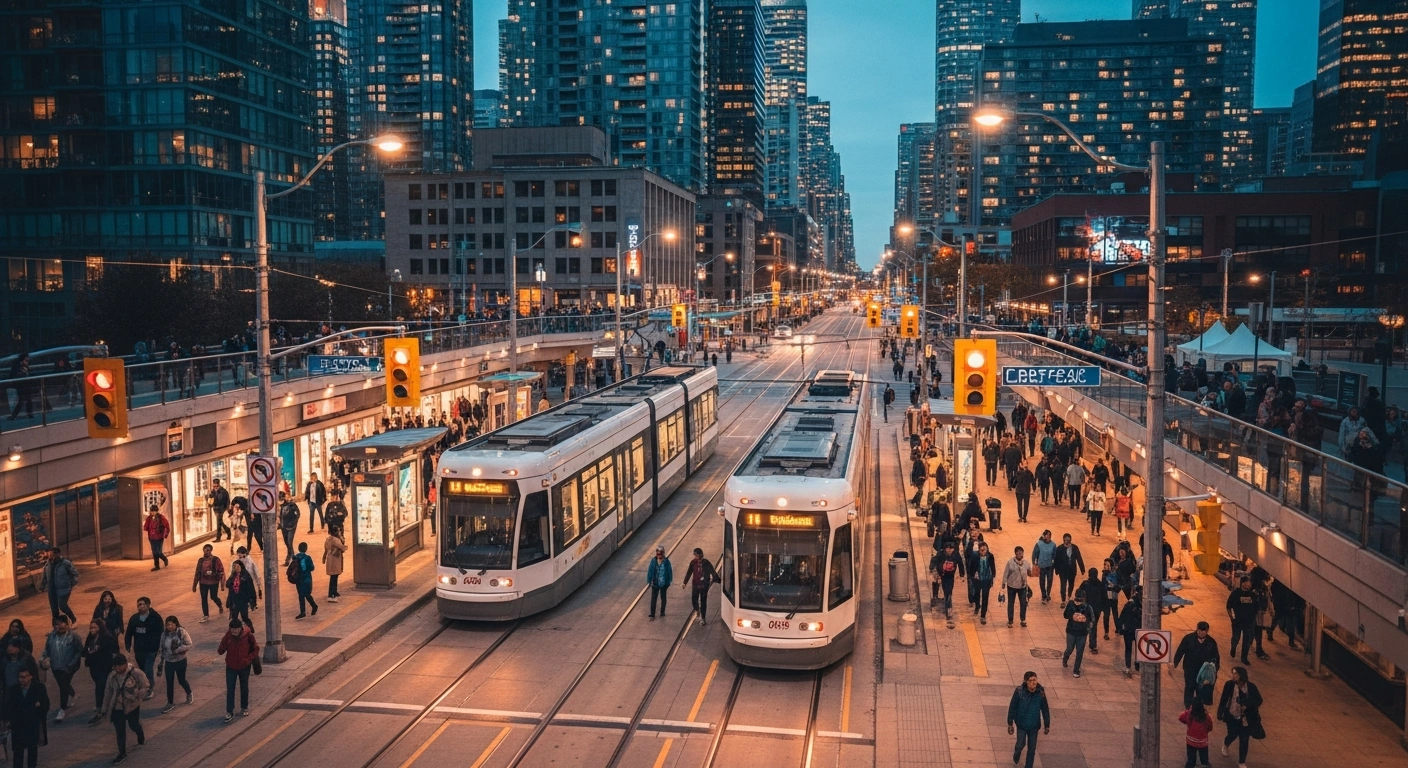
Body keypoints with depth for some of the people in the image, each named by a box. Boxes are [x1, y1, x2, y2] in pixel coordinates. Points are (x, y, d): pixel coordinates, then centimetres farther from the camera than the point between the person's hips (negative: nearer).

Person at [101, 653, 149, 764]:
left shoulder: (136, 673, -18)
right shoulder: (112, 675, -5)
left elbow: (146, 686, -12)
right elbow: (108, 692, 5)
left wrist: (136, 697, -22)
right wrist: (105, 708, 8)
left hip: (132, 707, -3)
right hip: (117, 708, 3)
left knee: (134, 726, 16)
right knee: (120, 731, 6)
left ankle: (141, 738, 49)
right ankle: (122, 753, 19)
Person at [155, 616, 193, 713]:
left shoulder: (182, 632, -16)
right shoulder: (164, 634, -2)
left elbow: (190, 645, -16)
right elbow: (163, 649, 8)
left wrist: (179, 650, -30)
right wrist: (161, 662, 10)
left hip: (180, 661, -4)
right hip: (169, 662, 4)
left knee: (181, 680, 12)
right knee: (169, 683, 7)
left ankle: (189, 694, 41)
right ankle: (170, 703, 21)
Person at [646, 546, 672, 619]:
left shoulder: (666, 561, -12)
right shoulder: (653, 560, -8)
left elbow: (669, 571, -6)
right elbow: (650, 570, -2)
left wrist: (669, 581, -5)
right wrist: (649, 581, -2)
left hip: (663, 583, -1)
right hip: (655, 583, 1)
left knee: (663, 598, 15)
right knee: (653, 599, 1)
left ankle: (662, 613, 30)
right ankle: (652, 615, 6)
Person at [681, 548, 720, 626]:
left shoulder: (706, 563, -9)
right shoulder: (693, 562, -2)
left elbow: (713, 572, -6)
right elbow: (689, 573, 4)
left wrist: (719, 580, -10)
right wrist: (685, 583, 1)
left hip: (704, 585, -2)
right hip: (695, 585, 2)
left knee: (703, 602, 5)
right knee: (694, 600, -3)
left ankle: (702, 618, 14)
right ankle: (698, 611, 29)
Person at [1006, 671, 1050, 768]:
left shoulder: (1040, 692, -16)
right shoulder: (1019, 691, -22)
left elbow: (1045, 709, -2)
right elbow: (1012, 707, -12)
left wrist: (1047, 725, 5)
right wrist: (1010, 724, -7)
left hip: (1034, 725, 2)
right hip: (1021, 724, -2)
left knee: (1032, 749, 12)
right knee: (1021, 744, 7)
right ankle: (1017, 753, 43)